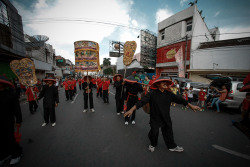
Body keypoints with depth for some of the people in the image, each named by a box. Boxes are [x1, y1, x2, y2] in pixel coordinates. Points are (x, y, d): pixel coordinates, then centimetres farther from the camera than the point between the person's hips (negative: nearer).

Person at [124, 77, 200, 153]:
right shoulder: (152, 94, -21)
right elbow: (142, 101, -25)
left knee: (168, 132, 21)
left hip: (166, 118, 4)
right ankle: (153, 144, 45)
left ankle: (172, 146, 49)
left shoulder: (169, 94, -6)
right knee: (154, 133, 12)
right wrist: (131, 110, -30)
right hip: (155, 118, -4)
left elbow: (179, 99, 3)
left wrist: (191, 106, 12)